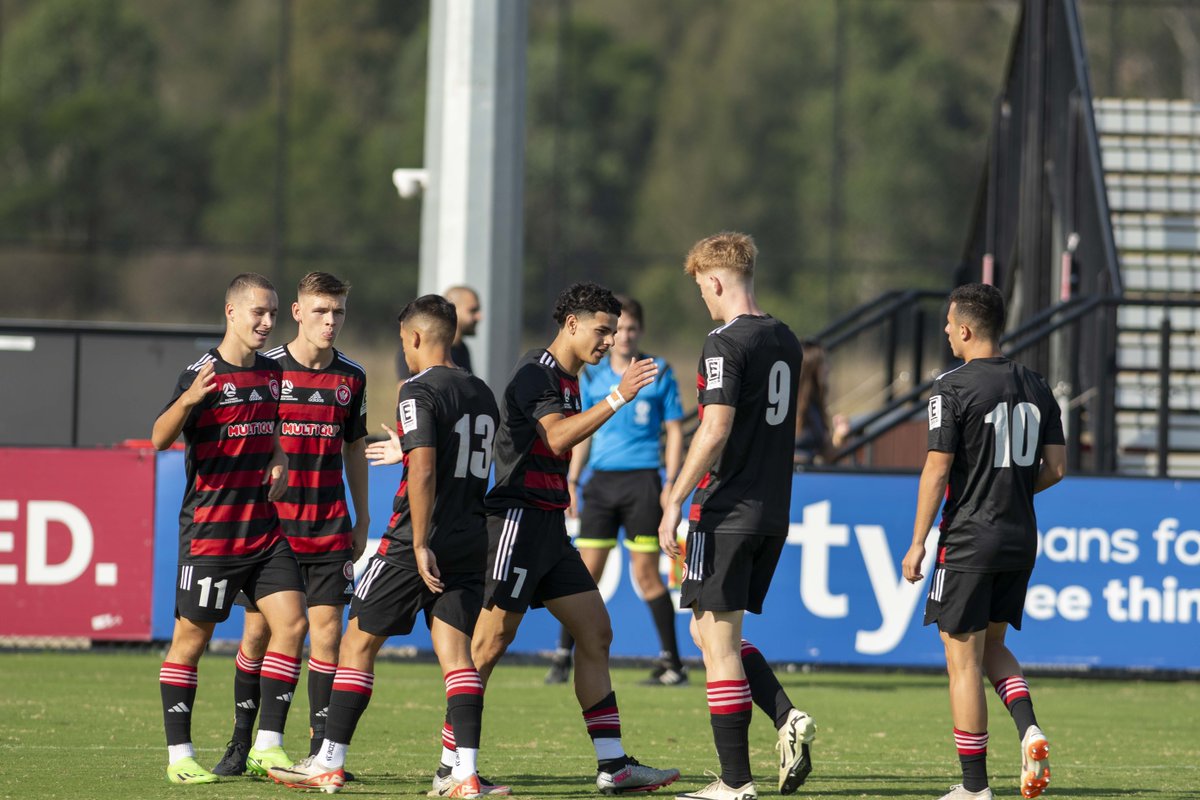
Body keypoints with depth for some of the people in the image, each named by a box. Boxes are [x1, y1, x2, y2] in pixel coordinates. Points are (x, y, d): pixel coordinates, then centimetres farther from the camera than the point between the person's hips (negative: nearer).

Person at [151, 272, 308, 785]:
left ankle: (268, 744, 1)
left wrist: (278, 461, 5)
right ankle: (179, 756, 8)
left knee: (291, 624, -5)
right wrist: (186, 401, -38)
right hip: (209, 528, -6)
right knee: (191, 638, 0)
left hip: (265, 528, 6)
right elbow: (160, 439, -19)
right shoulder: (203, 374, -11)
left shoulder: (272, 371, 10)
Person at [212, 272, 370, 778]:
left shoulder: (351, 378, 8)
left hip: (330, 528, 2)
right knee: (258, 628, 1)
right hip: (269, 523, -2)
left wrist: (362, 519, 16)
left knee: (326, 628, -5)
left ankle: (321, 748, -2)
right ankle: (241, 743, 12)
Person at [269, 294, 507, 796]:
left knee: (358, 642, 4)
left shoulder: (420, 391, -11)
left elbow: (424, 473, -20)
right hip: (470, 543, 7)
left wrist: (420, 546, -21)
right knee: (455, 652, 2)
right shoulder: (482, 395, 13)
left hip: (417, 543, -7)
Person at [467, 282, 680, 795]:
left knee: (595, 633, 5)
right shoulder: (535, 373, -12)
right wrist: (619, 397, -31)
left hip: (549, 528, 10)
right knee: (492, 642, -9)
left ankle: (612, 766, 5)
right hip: (517, 518, -10)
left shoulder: (568, 381, 18)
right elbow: (557, 438, -27)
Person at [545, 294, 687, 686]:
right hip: (601, 480, 3)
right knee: (586, 571, -1)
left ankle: (672, 664, 3)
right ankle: (563, 658, 3)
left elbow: (674, 431, 3)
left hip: (642, 481, -3)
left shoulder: (659, 373, 1)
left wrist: (670, 484, -5)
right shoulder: (592, 376, 10)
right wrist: (572, 481, 10)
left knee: (646, 574, -4)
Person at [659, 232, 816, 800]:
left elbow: (716, 430, -20)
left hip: (727, 513, -8)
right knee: (711, 632, 17)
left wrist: (676, 501, -16)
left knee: (717, 639, -2)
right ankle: (788, 719, -2)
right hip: (773, 513, 8)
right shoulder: (786, 342, 13)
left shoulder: (727, 343, -13)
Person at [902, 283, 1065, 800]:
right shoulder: (1035, 388, 7)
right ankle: (1028, 728, -4)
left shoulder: (953, 389, -12)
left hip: (968, 542, -6)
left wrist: (917, 543, -8)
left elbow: (937, 470, -14)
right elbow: (1055, 468, 7)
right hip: (1021, 540, 6)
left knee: (963, 658, 1)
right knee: (991, 645, 22)